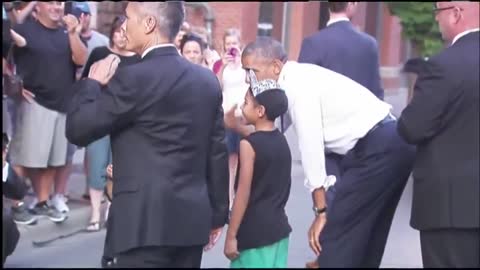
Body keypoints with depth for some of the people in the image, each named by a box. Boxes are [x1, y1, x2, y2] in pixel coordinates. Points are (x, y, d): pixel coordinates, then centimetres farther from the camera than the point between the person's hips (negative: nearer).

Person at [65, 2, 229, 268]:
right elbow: (217, 152, 11)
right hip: (193, 218, 7)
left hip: (147, 221, -7)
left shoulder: (134, 77, -13)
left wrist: (92, 83, 7)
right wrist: (217, 214, 18)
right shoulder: (207, 79, 8)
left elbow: (77, 130, -8)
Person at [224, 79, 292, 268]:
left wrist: (231, 235, -11)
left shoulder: (248, 144, -14)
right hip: (278, 227, 7)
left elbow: (243, 194, -15)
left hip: (254, 232, -7)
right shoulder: (281, 141, 8)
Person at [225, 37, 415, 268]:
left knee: (334, 237, -8)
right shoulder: (293, 82, 12)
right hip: (389, 145, 10)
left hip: (378, 148, -10)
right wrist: (238, 127, 8)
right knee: (360, 237, 16)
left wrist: (321, 212, -17)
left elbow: (311, 147, -19)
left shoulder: (299, 85, -16)